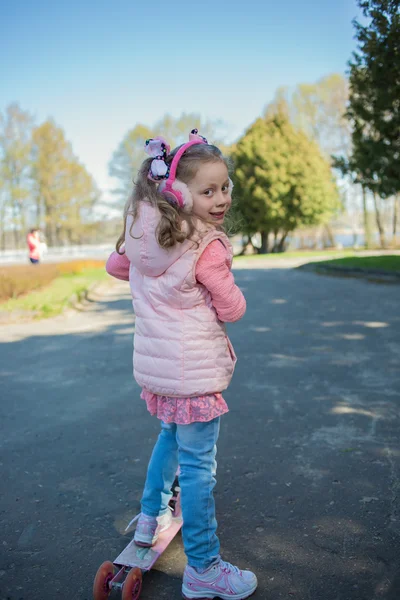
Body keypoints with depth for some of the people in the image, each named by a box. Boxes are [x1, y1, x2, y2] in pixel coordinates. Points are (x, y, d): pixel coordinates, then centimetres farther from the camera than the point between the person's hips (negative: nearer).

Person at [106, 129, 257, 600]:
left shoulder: (144, 234, 1)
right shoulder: (207, 248, -20)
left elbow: (115, 266, 19)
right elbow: (234, 310, -12)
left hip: (155, 365, 8)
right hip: (194, 370, -8)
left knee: (170, 436, 30)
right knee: (198, 465, 3)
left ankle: (151, 518, 48)